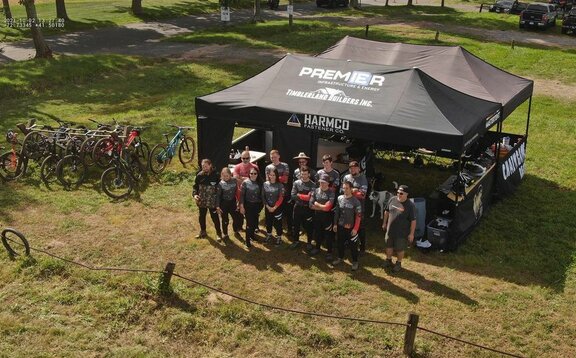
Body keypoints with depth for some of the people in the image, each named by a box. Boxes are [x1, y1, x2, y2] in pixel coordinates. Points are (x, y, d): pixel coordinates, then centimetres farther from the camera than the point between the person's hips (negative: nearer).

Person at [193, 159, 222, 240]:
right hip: (202, 201, 4)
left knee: (214, 217, 5)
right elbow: (195, 186, 4)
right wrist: (195, 194, -12)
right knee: (202, 216, 17)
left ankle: (218, 233, 21)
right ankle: (203, 232, 37)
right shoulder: (199, 175, -5)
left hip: (212, 201, -3)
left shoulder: (215, 175, -12)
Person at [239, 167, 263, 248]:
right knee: (249, 222, -5)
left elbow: (261, 195, 8)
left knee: (255, 221, 13)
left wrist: (260, 206, 9)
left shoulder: (259, 183, 1)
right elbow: (241, 195, -10)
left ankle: (252, 235, 36)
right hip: (248, 205, -4)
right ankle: (247, 240, 5)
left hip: (256, 205, 4)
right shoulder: (245, 183, -10)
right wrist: (241, 206, -14)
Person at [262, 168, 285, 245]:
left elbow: (281, 198, -12)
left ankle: (279, 237, 18)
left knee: (277, 223, 2)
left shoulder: (280, 185, -10)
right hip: (267, 207, 3)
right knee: (268, 222, 16)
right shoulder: (265, 184, -2)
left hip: (277, 208, -3)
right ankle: (269, 235, 36)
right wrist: (267, 206, -9)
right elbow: (263, 197, -1)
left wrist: (274, 207, -14)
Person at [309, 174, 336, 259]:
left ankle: (329, 252, 20)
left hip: (327, 217, -4)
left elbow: (328, 207, -20)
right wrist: (323, 207, -14)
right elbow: (311, 205, -6)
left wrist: (317, 204, -9)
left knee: (328, 235, 6)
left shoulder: (331, 193, -13)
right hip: (317, 216, 4)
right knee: (317, 233, 19)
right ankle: (317, 247, 40)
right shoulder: (315, 191, -1)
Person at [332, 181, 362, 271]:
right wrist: (335, 224, 8)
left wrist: (355, 228, -14)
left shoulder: (355, 201, -12)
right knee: (340, 243, 17)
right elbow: (336, 212, 9)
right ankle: (340, 258, 36)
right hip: (340, 226, 4)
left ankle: (355, 261, 19)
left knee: (353, 245, 4)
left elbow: (358, 216, -11)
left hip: (351, 228, -4)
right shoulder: (339, 198, 0)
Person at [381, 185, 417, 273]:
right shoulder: (392, 199, -6)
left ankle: (398, 263, 35)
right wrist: (384, 223, 16)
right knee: (389, 246, 21)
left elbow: (413, 221, -16)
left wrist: (411, 233, -13)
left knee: (400, 249, 12)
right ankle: (388, 260, 44)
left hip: (402, 232, -4)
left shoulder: (410, 205, -20)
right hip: (390, 229, 4)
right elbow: (387, 211, 10)